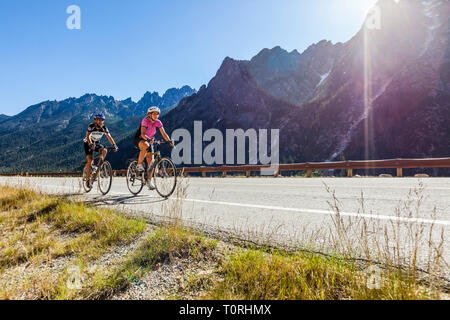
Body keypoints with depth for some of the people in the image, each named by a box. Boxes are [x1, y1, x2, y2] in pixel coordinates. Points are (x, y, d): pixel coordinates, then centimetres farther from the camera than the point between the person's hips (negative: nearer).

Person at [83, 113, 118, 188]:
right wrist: (91, 144, -53)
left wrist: (114, 145, -31)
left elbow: (109, 137, -16)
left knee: (104, 151, -27)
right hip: (88, 143, -4)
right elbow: (88, 136, -35)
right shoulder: (91, 126, -23)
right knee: (90, 160, -17)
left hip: (97, 143, 4)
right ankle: (88, 179, -8)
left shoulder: (104, 128, -13)